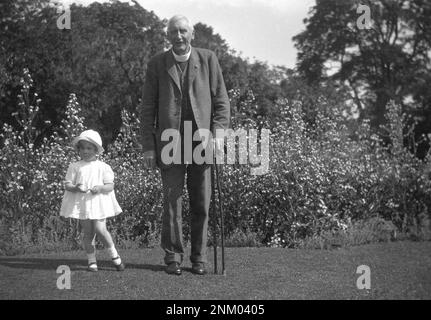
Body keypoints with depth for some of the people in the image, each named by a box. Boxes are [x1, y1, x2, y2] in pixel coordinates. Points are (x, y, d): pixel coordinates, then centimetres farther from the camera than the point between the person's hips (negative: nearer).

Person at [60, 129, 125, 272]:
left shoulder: (103, 167, 4)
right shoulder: (74, 167, 5)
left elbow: (110, 186, 1)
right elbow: (67, 185, 1)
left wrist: (100, 188, -19)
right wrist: (76, 188, -20)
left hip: (99, 202, -1)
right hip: (81, 203, 1)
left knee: (100, 229, -13)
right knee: (88, 233, 2)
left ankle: (114, 255, 6)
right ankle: (92, 261, 12)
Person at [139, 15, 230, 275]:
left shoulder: (208, 59, 6)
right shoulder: (157, 64, 5)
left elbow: (221, 100, 4)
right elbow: (148, 108, 5)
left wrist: (218, 133, -9)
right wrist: (148, 146, -1)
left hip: (202, 142, 0)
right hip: (170, 143, 0)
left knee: (201, 204, 3)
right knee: (172, 202, -2)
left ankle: (199, 258, 11)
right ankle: (173, 258, 6)